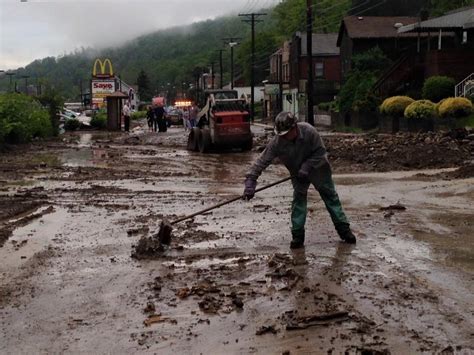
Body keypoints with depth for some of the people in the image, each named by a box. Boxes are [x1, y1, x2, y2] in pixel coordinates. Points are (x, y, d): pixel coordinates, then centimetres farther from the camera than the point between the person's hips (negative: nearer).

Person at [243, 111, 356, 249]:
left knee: (331, 197, 8)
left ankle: (344, 230, 19)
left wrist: (307, 166, -33)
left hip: (318, 169, -1)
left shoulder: (309, 131, -34)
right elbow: (262, 161, -30)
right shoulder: (277, 142, -30)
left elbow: (321, 152, -22)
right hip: (298, 174, 1)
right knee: (298, 200, -8)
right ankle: (297, 236, 2)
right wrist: (250, 181, -38)